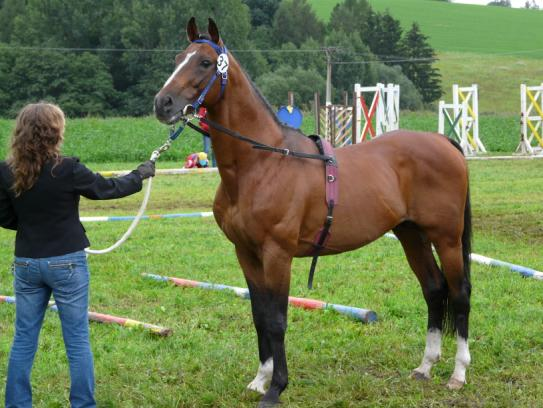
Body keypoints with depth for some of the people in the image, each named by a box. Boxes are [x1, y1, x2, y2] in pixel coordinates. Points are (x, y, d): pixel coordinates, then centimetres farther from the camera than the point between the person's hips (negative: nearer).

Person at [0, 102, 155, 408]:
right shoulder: (67, 170, -17)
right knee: (78, 340, 6)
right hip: (67, 263, -4)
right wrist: (141, 175, 14)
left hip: (27, 264, 4)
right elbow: (108, 189, -2)